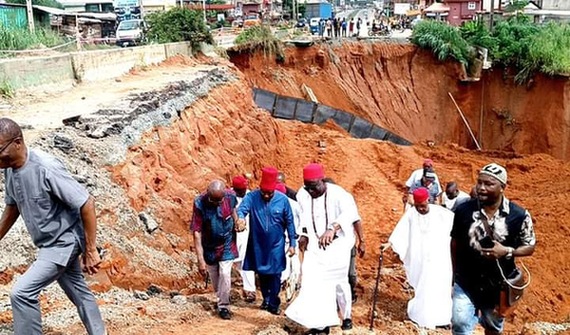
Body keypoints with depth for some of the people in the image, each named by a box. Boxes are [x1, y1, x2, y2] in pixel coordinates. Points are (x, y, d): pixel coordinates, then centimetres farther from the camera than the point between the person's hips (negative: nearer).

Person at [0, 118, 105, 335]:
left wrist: (90, 251, -23)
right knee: (78, 292, 20)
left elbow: (86, 204, -26)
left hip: (64, 241, -8)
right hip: (50, 243, 8)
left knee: (21, 293, -14)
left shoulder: (46, 168, -29)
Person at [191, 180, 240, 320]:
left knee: (225, 274, -8)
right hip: (209, 246, 0)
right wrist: (200, 259, -27)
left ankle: (223, 306, 7)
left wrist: (236, 222, -6)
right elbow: (197, 233, -26)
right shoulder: (199, 203, -28)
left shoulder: (230, 197, -20)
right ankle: (220, 299, 37)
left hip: (226, 245, 0)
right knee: (214, 276, 12)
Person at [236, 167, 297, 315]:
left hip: (276, 245, -1)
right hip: (258, 244, 1)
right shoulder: (252, 197, -12)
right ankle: (266, 299, 36)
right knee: (261, 273, 15)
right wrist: (240, 218, -54)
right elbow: (242, 208, -30)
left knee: (275, 274, 3)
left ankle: (273, 304, 20)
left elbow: (289, 222, -2)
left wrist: (292, 243, -1)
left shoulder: (282, 199, -10)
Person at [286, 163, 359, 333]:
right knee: (313, 282, -3)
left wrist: (332, 228, -62)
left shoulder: (338, 194, -25)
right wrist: (304, 234, 3)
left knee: (339, 282, 8)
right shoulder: (302, 194, -8)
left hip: (338, 245, -4)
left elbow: (350, 212, -46)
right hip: (315, 245, 4)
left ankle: (346, 316, 32)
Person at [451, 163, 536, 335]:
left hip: (498, 286, 0)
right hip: (465, 283, 0)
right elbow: (455, 243, 1)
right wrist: (454, 274, 7)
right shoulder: (463, 210, -12)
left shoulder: (519, 215, -15)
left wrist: (507, 251, -24)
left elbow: (530, 247, -4)